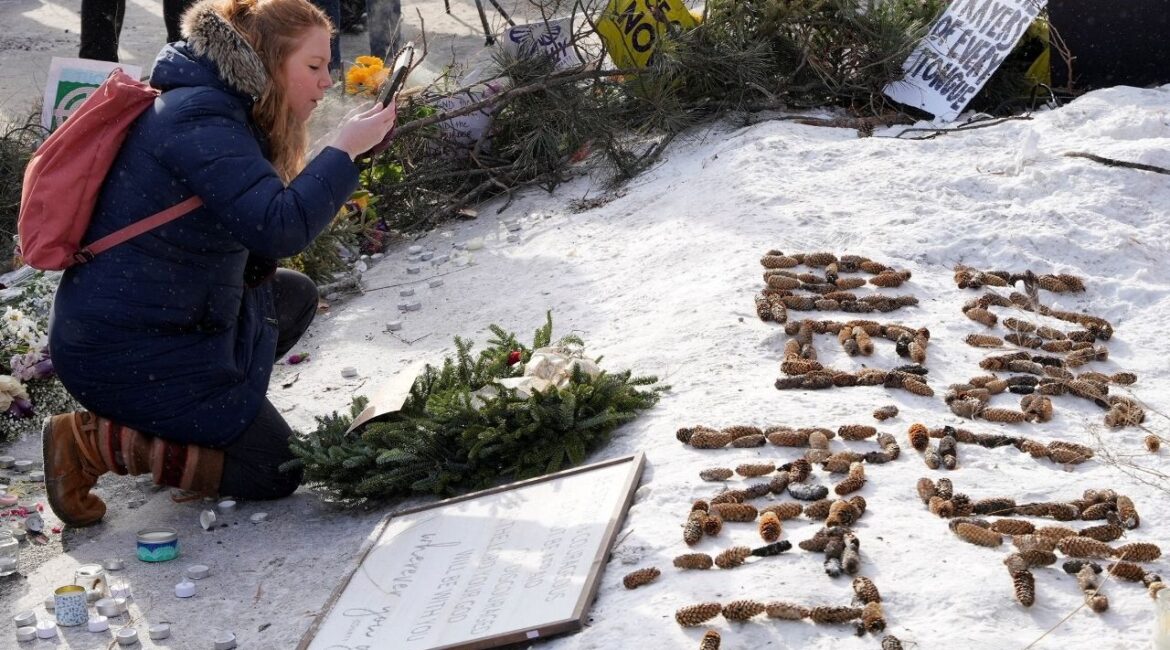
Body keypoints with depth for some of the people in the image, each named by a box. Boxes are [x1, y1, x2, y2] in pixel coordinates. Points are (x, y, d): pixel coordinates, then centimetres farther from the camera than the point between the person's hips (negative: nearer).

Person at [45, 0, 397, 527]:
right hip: (126, 357, -10)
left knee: (296, 295, 22)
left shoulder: (219, 109, 11)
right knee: (274, 471, -1)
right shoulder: (200, 121, -22)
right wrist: (345, 149, -21)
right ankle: (93, 439, -6)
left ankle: (172, 418, 12)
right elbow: (281, 227, -34)